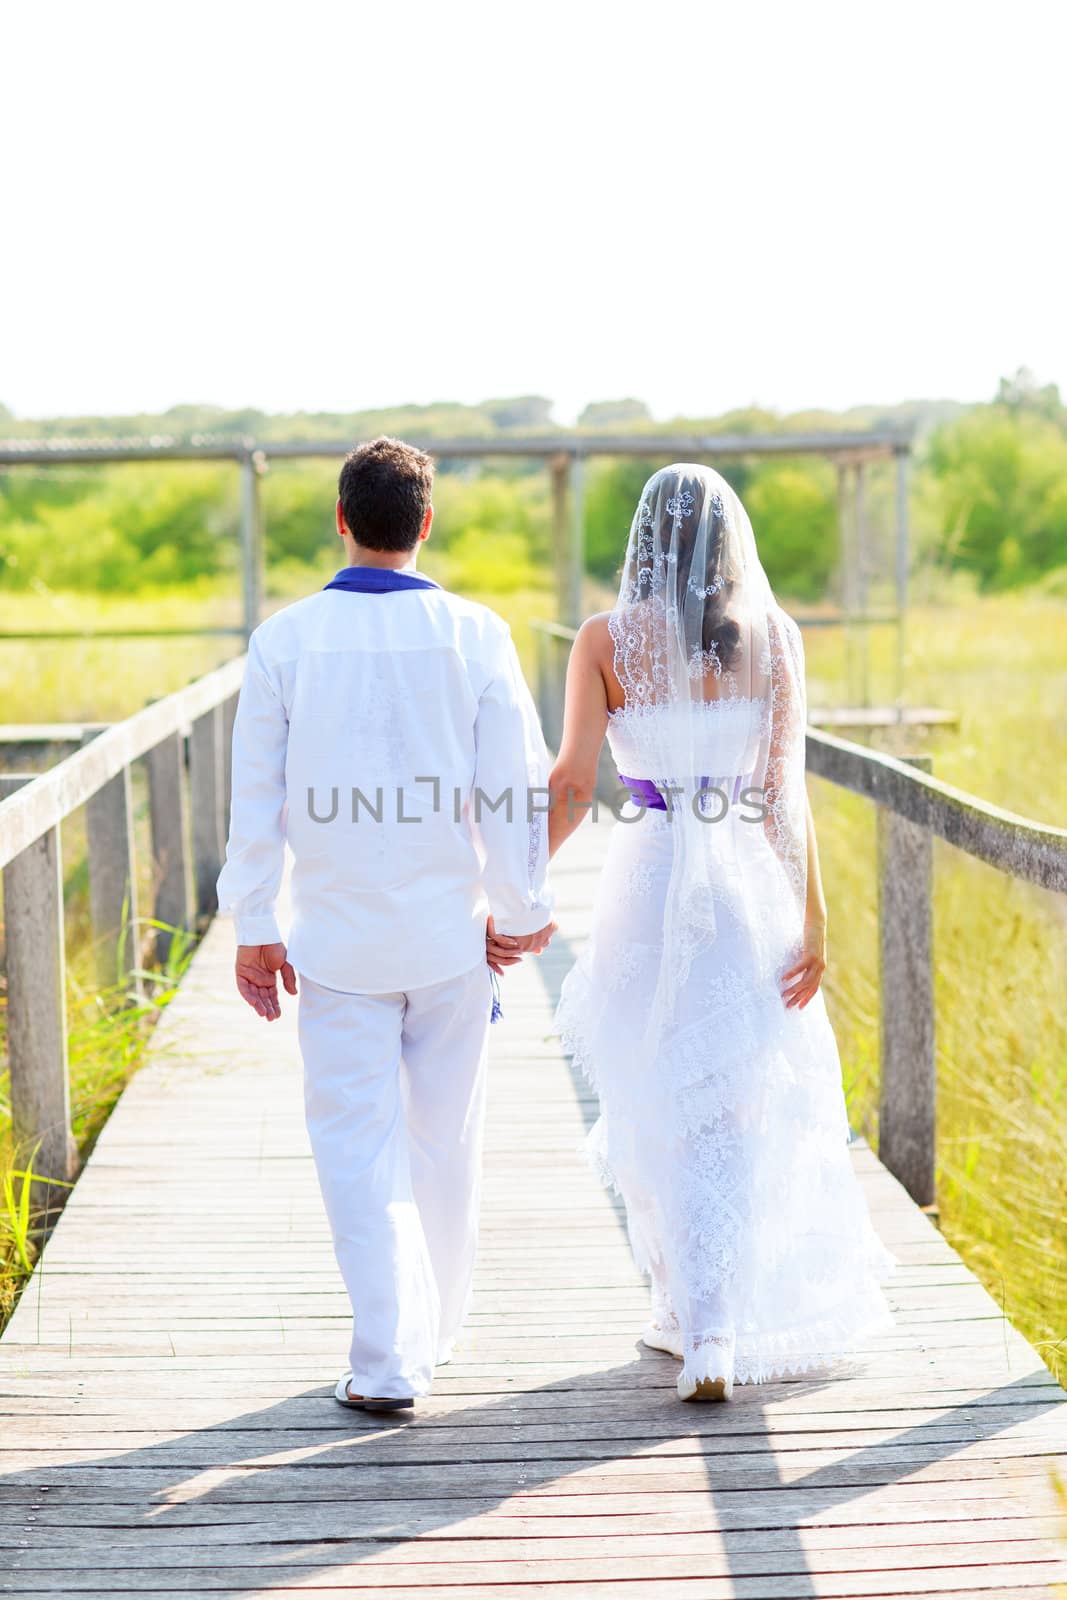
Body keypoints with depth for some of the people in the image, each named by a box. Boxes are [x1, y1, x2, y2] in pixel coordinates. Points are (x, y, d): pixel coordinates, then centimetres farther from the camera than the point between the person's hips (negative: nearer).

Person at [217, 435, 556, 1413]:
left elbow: (257, 795, -2)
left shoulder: (284, 640, -6)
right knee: (444, 1139, 16)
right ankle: (433, 1331, 31)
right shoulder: (475, 635, -7)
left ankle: (388, 1360, -4)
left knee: (359, 1144, 4)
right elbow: (517, 789, -5)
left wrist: (252, 928, 6)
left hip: (338, 939, -1)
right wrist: (521, 913, 7)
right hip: (451, 931, 1)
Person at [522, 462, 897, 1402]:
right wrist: (813, 915, -3)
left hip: (648, 878, -1)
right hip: (752, 881, 1)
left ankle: (690, 1316, 20)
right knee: (748, 1114, 8)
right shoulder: (774, 636, -1)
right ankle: (720, 1331, 2)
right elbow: (786, 789, -5)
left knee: (658, 1113, 14)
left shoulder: (606, 639, -4)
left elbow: (573, 784, -9)